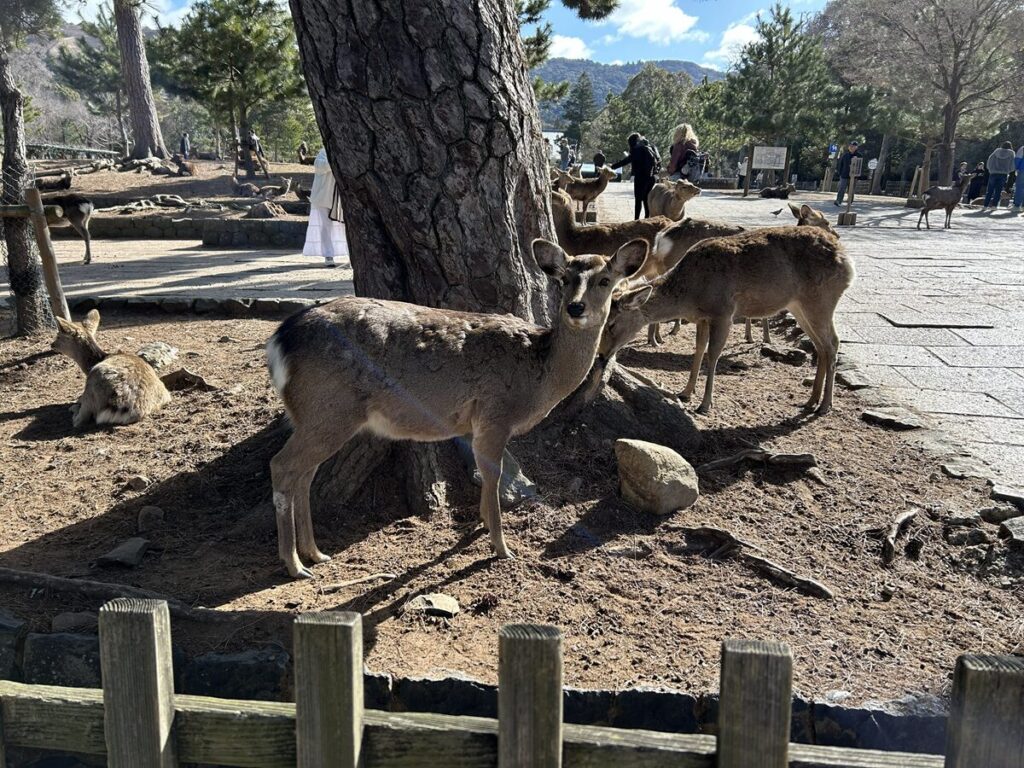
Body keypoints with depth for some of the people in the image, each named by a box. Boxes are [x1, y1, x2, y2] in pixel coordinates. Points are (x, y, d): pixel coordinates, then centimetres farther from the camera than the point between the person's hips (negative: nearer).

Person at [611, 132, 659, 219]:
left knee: (638, 199, -3)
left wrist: (612, 167, -10)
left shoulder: (637, 149, -8)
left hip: (641, 177, -8)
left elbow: (627, 160, -12)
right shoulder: (649, 147, 16)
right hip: (652, 176, 8)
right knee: (646, 199, 15)